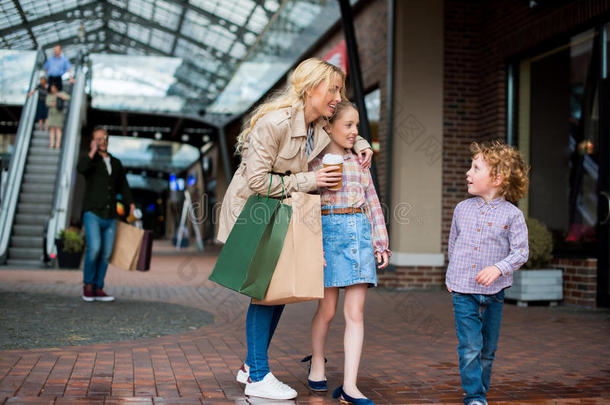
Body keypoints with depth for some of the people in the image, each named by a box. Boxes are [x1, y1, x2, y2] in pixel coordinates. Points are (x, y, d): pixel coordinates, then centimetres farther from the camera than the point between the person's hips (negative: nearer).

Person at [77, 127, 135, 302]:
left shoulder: (116, 163, 16)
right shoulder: (89, 159, 2)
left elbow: (123, 186, 19)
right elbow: (81, 168, -23)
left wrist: (131, 205, 7)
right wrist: (93, 151, -12)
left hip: (110, 217, 5)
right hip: (92, 214, -5)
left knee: (105, 254, 2)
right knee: (94, 248, -21)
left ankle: (98, 289, 10)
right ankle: (88, 285, -4)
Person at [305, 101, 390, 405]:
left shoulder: (359, 161, 15)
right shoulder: (312, 161, 2)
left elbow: (373, 203, 17)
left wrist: (381, 242, 12)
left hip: (360, 232, 4)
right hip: (328, 230, -4)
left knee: (355, 313, -1)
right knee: (327, 309, 3)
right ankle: (317, 363, 30)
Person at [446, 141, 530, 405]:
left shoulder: (512, 215, -5)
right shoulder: (462, 208, 6)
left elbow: (521, 252, -8)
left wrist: (497, 268, -23)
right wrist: (453, 275, 19)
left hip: (493, 293, -1)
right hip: (463, 291, 1)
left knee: (488, 350, 11)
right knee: (470, 348, -6)